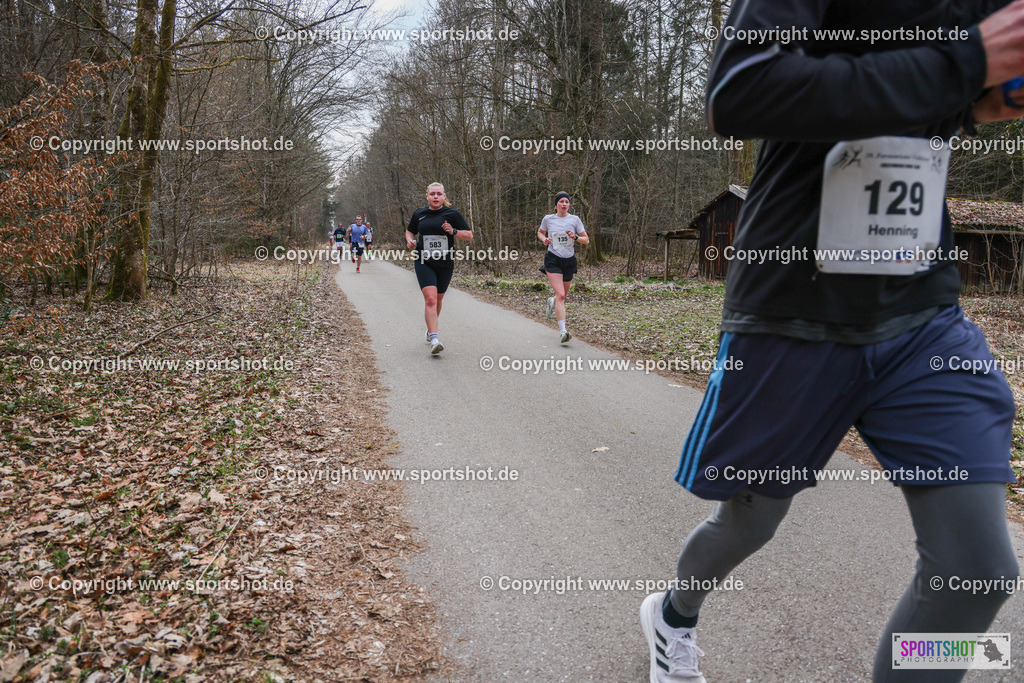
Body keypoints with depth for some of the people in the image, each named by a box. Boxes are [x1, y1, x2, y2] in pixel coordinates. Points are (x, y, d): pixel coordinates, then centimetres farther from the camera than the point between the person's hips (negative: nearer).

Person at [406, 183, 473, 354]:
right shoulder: (419, 214, 6)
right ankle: (434, 339, -24)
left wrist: (453, 232, -17)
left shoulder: (452, 214, 0)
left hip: (445, 264, 1)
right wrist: (409, 240, 2)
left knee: (438, 299, 15)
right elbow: (410, 230, 24)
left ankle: (430, 329, 41)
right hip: (424, 263, -1)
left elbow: (469, 235, 1)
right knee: (430, 299, -17)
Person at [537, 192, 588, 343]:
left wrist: (575, 237, -15)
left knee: (562, 295, 15)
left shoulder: (574, 219, 2)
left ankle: (552, 302, 54)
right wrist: (544, 239, -1)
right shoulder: (548, 219, 1)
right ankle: (563, 331, -21)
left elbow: (586, 240, 4)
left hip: (569, 260, 3)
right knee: (560, 295, -18)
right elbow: (540, 232, 21)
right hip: (553, 259, -3)